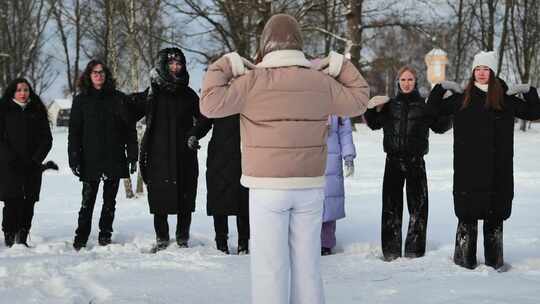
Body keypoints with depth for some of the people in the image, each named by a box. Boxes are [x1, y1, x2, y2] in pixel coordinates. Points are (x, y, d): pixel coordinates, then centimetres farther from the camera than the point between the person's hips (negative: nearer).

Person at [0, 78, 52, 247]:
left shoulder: (38, 112, 12)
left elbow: (47, 138, 10)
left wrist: (36, 159, -4)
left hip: (33, 167, 3)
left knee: (28, 203, -1)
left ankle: (23, 239, 4)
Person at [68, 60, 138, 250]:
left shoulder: (118, 98, 7)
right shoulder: (81, 100, 6)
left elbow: (129, 129, 6)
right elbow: (74, 132, 4)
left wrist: (132, 156, 1)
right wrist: (74, 160, -4)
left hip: (114, 159, 1)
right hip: (90, 160, -1)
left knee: (110, 201, 7)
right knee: (88, 200, -3)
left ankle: (105, 235, 16)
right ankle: (81, 238, 3)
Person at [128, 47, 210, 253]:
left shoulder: (188, 94, 9)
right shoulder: (152, 93, 6)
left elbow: (203, 119, 14)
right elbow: (131, 114, 4)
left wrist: (194, 134, -2)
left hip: (184, 157, 1)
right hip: (158, 156, -1)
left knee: (185, 200, 3)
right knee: (159, 200, 0)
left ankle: (182, 239, 15)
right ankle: (161, 240, 12)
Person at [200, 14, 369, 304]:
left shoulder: (253, 81, -9)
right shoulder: (321, 81, 3)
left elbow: (210, 104, -8)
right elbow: (358, 100, 17)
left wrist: (224, 66, 1)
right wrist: (340, 66, 18)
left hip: (268, 187, -3)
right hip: (310, 187, 4)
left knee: (269, 264, 0)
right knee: (307, 262, 11)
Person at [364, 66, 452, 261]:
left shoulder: (424, 106, 6)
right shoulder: (389, 105, 10)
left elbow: (441, 126, 6)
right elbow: (373, 124, 12)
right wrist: (372, 109, -6)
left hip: (416, 161, -1)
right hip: (393, 160, 1)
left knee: (418, 205, -1)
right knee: (391, 204, 3)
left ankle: (414, 250, 7)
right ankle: (391, 250, 10)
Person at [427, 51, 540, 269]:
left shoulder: (505, 98, 9)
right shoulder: (462, 98, 9)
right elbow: (433, 109, 19)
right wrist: (440, 88, 6)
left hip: (497, 168, 0)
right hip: (468, 167, 0)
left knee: (495, 213, 3)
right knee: (467, 212, 0)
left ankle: (494, 260, 11)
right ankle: (465, 258, 7)